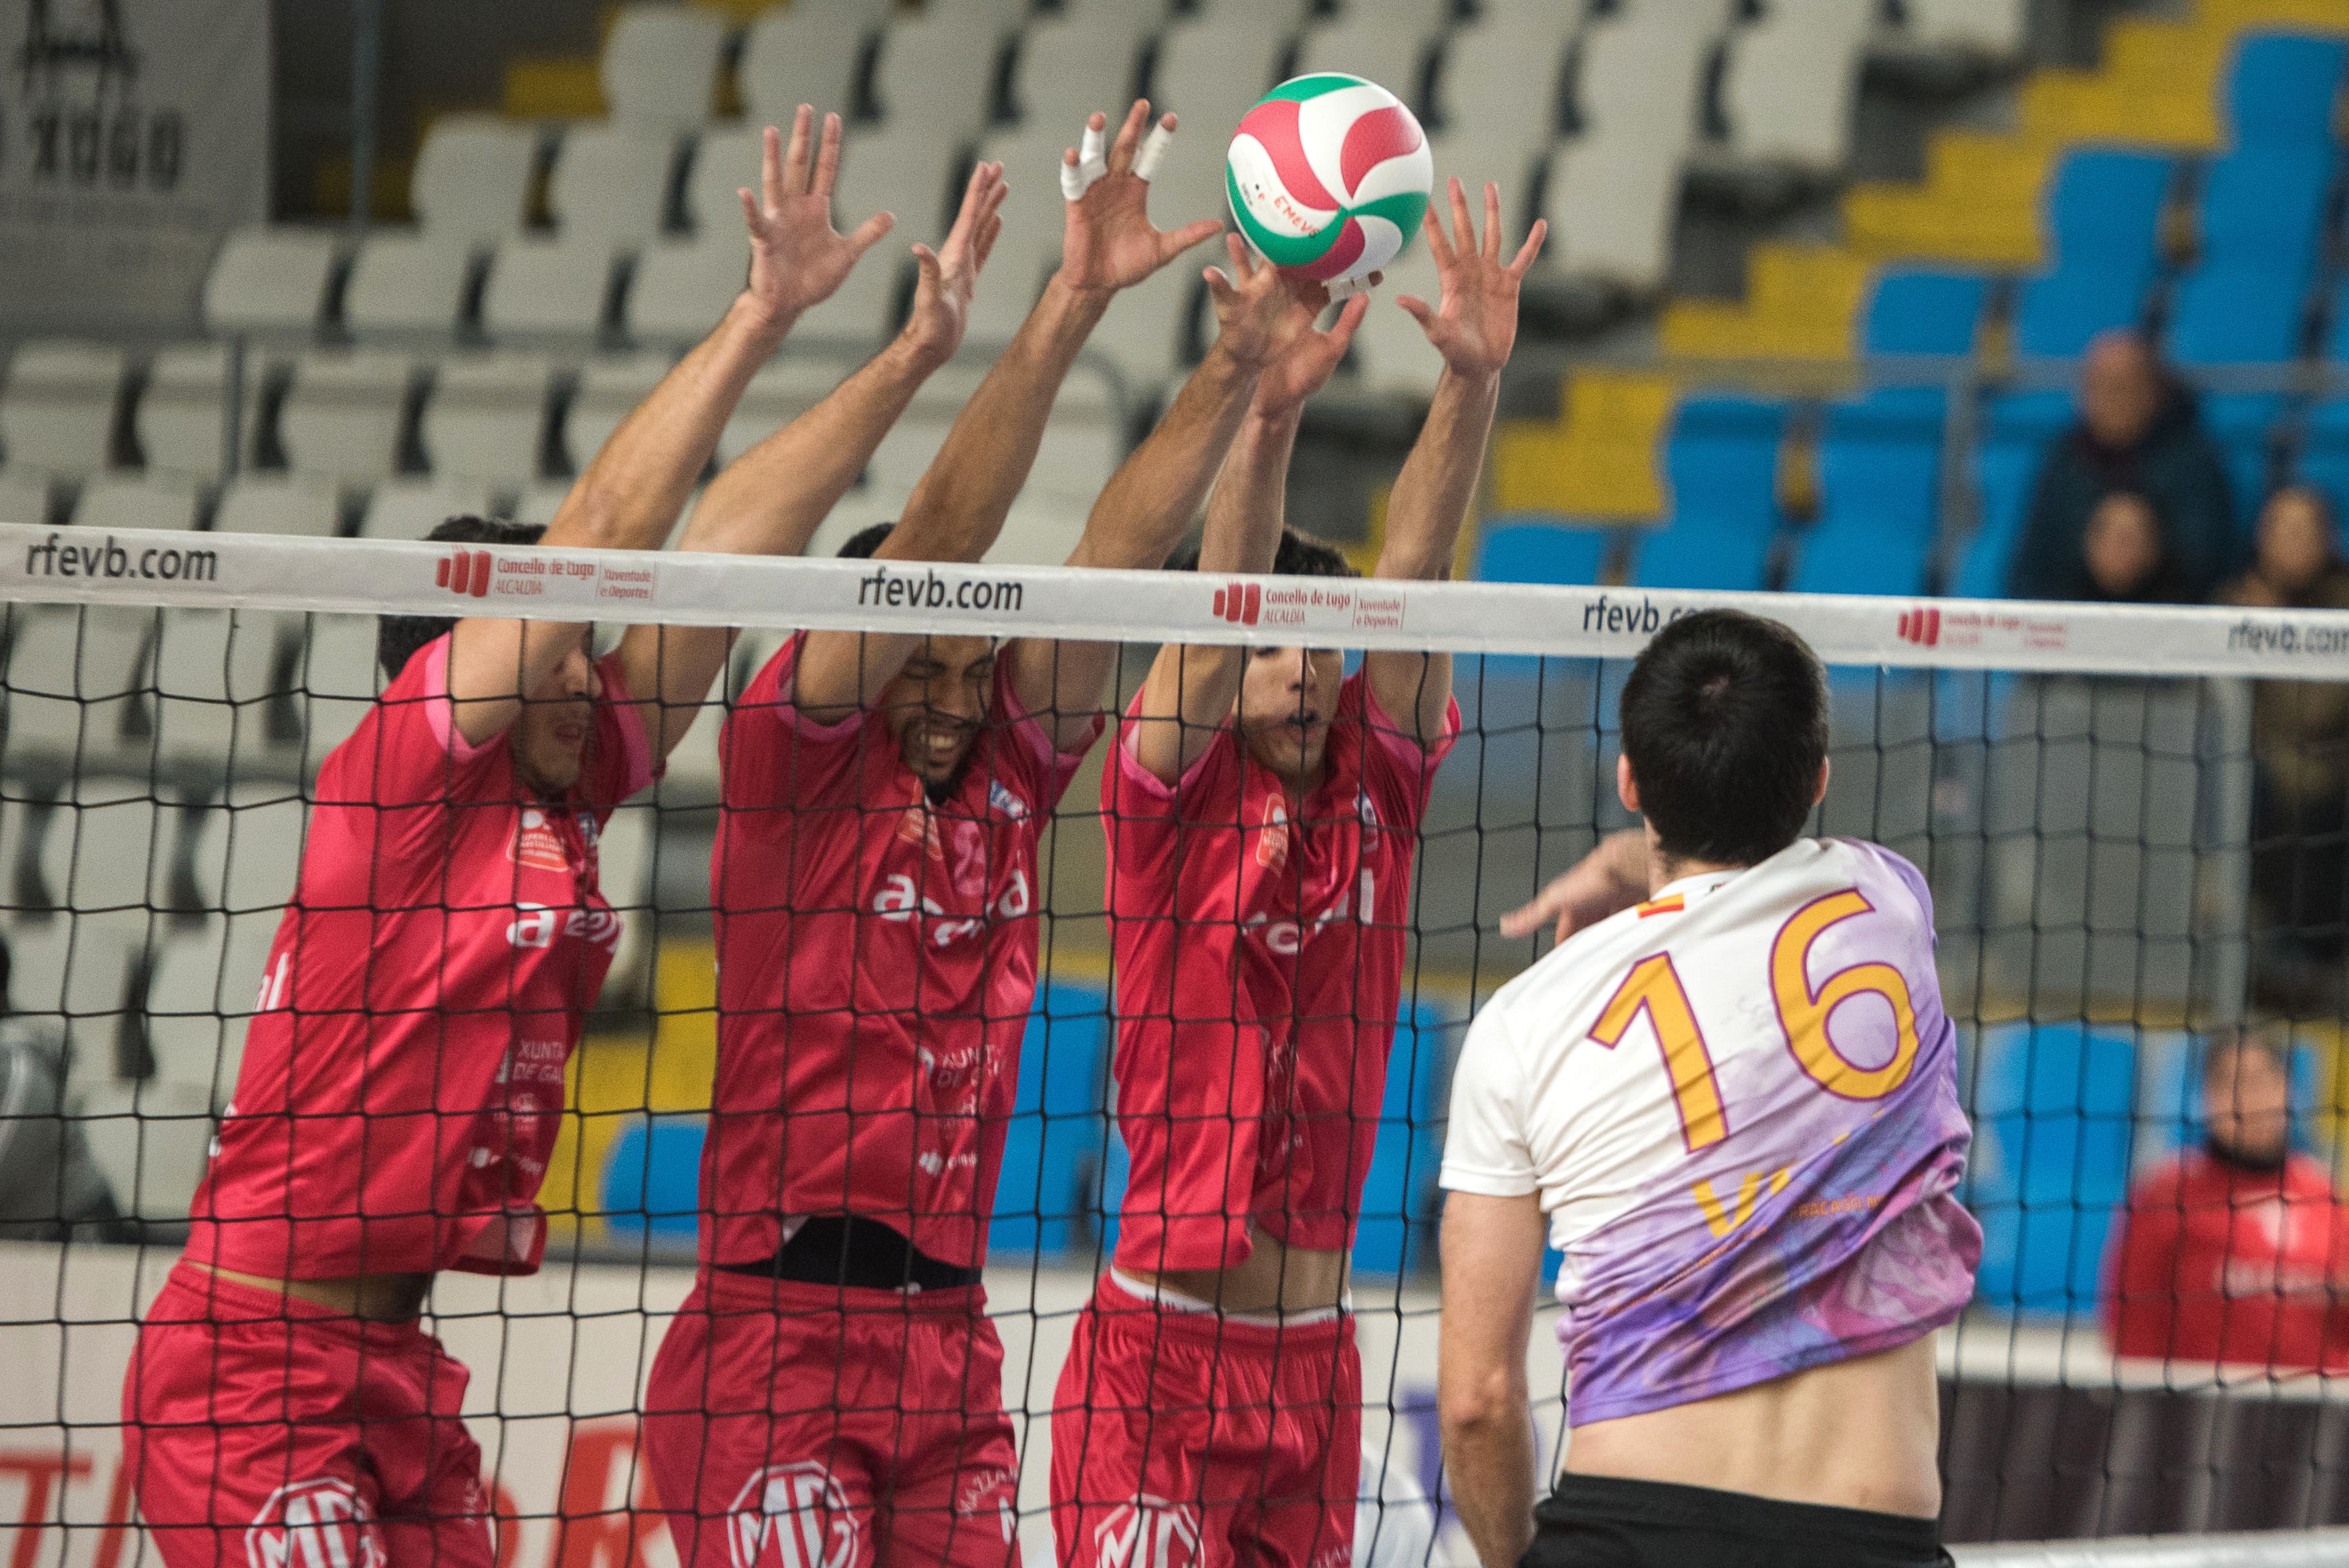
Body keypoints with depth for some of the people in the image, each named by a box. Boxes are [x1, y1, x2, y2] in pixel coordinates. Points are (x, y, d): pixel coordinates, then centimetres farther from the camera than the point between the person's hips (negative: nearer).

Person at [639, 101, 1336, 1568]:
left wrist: (1238, 369, -6)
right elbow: (937, 537, -13)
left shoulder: (1008, 769, 11)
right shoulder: (791, 750, -4)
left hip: (952, 1352, 6)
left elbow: (1118, 556, 4)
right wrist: (1072, 306, -21)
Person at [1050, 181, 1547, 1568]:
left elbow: (1417, 570, -4)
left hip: (1318, 1356, 5)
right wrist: (1271, 410, -34)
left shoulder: (1376, 786, 8)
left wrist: (1474, 383, -18)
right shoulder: (1172, 794, -3)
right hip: (1161, 1349, -5)